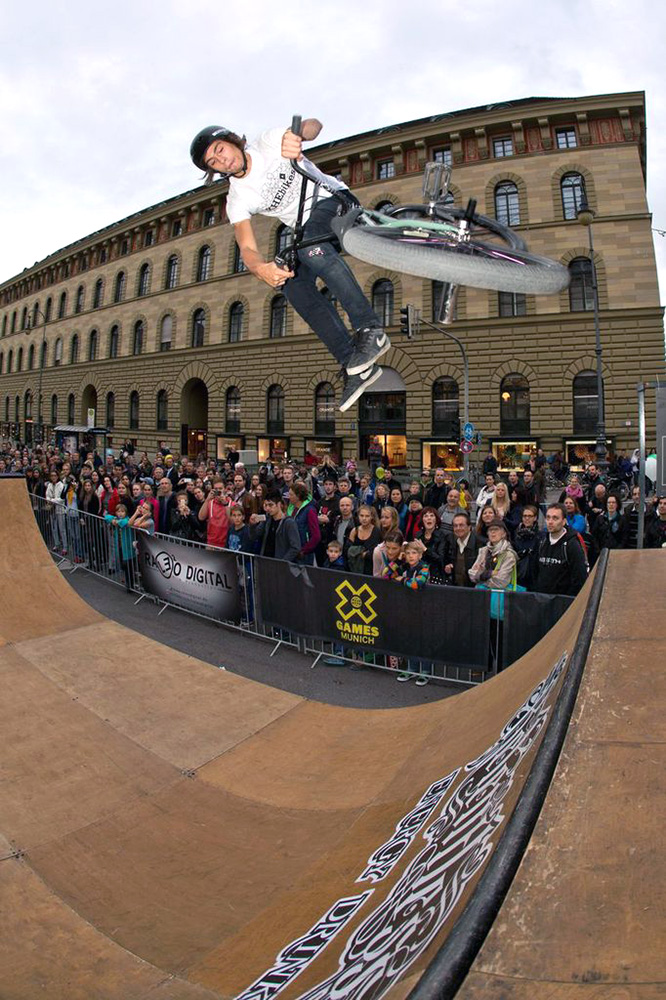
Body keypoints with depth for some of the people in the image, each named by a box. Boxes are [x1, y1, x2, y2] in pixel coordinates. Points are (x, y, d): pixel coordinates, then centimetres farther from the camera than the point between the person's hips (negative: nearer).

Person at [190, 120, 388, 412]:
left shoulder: (269, 142, -10)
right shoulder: (237, 202, -5)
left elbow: (314, 124, -24)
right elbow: (247, 249, -18)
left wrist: (296, 134, -50)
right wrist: (260, 268, -43)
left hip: (333, 200, -4)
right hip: (305, 232, 4)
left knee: (307, 241, -36)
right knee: (291, 283, -23)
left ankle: (370, 329, -41)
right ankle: (355, 364, -28)